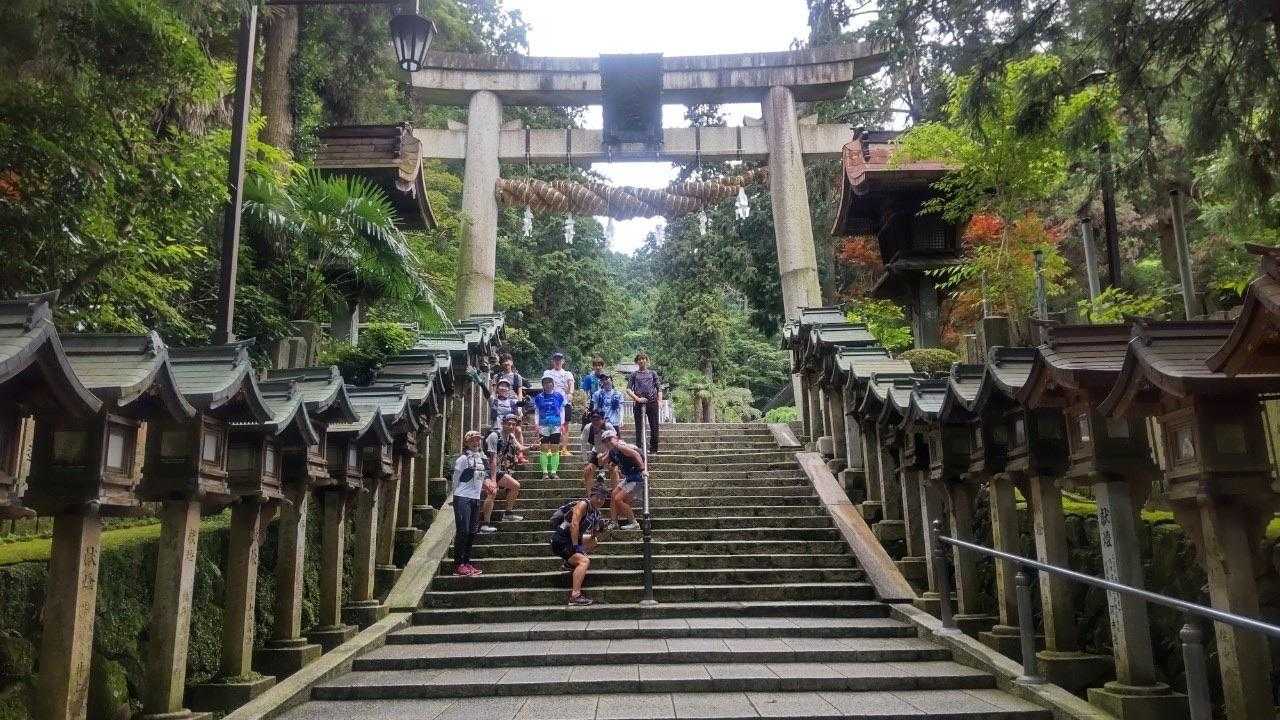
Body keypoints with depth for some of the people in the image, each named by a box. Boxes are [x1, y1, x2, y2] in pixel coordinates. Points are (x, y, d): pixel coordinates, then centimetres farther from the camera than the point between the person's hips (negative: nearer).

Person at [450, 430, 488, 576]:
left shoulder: (481, 458, 11)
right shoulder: (463, 459, -8)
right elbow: (456, 480, -3)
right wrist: (457, 495, 2)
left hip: (475, 499, 7)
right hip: (463, 498, -7)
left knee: (472, 532, 9)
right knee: (463, 531, -7)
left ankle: (466, 562, 18)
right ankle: (458, 565, -2)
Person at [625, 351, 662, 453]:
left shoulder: (652, 373, 16)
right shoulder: (634, 374, 12)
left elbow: (659, 388, 13)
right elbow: (628, 389, 5)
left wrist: (660, 400, -2)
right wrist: (637, 398, -9)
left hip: (652, 402, 1)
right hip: (639, 403, -1)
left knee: (654, 427, 1)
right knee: (639, 427, -1)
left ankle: (653, 449, 8)